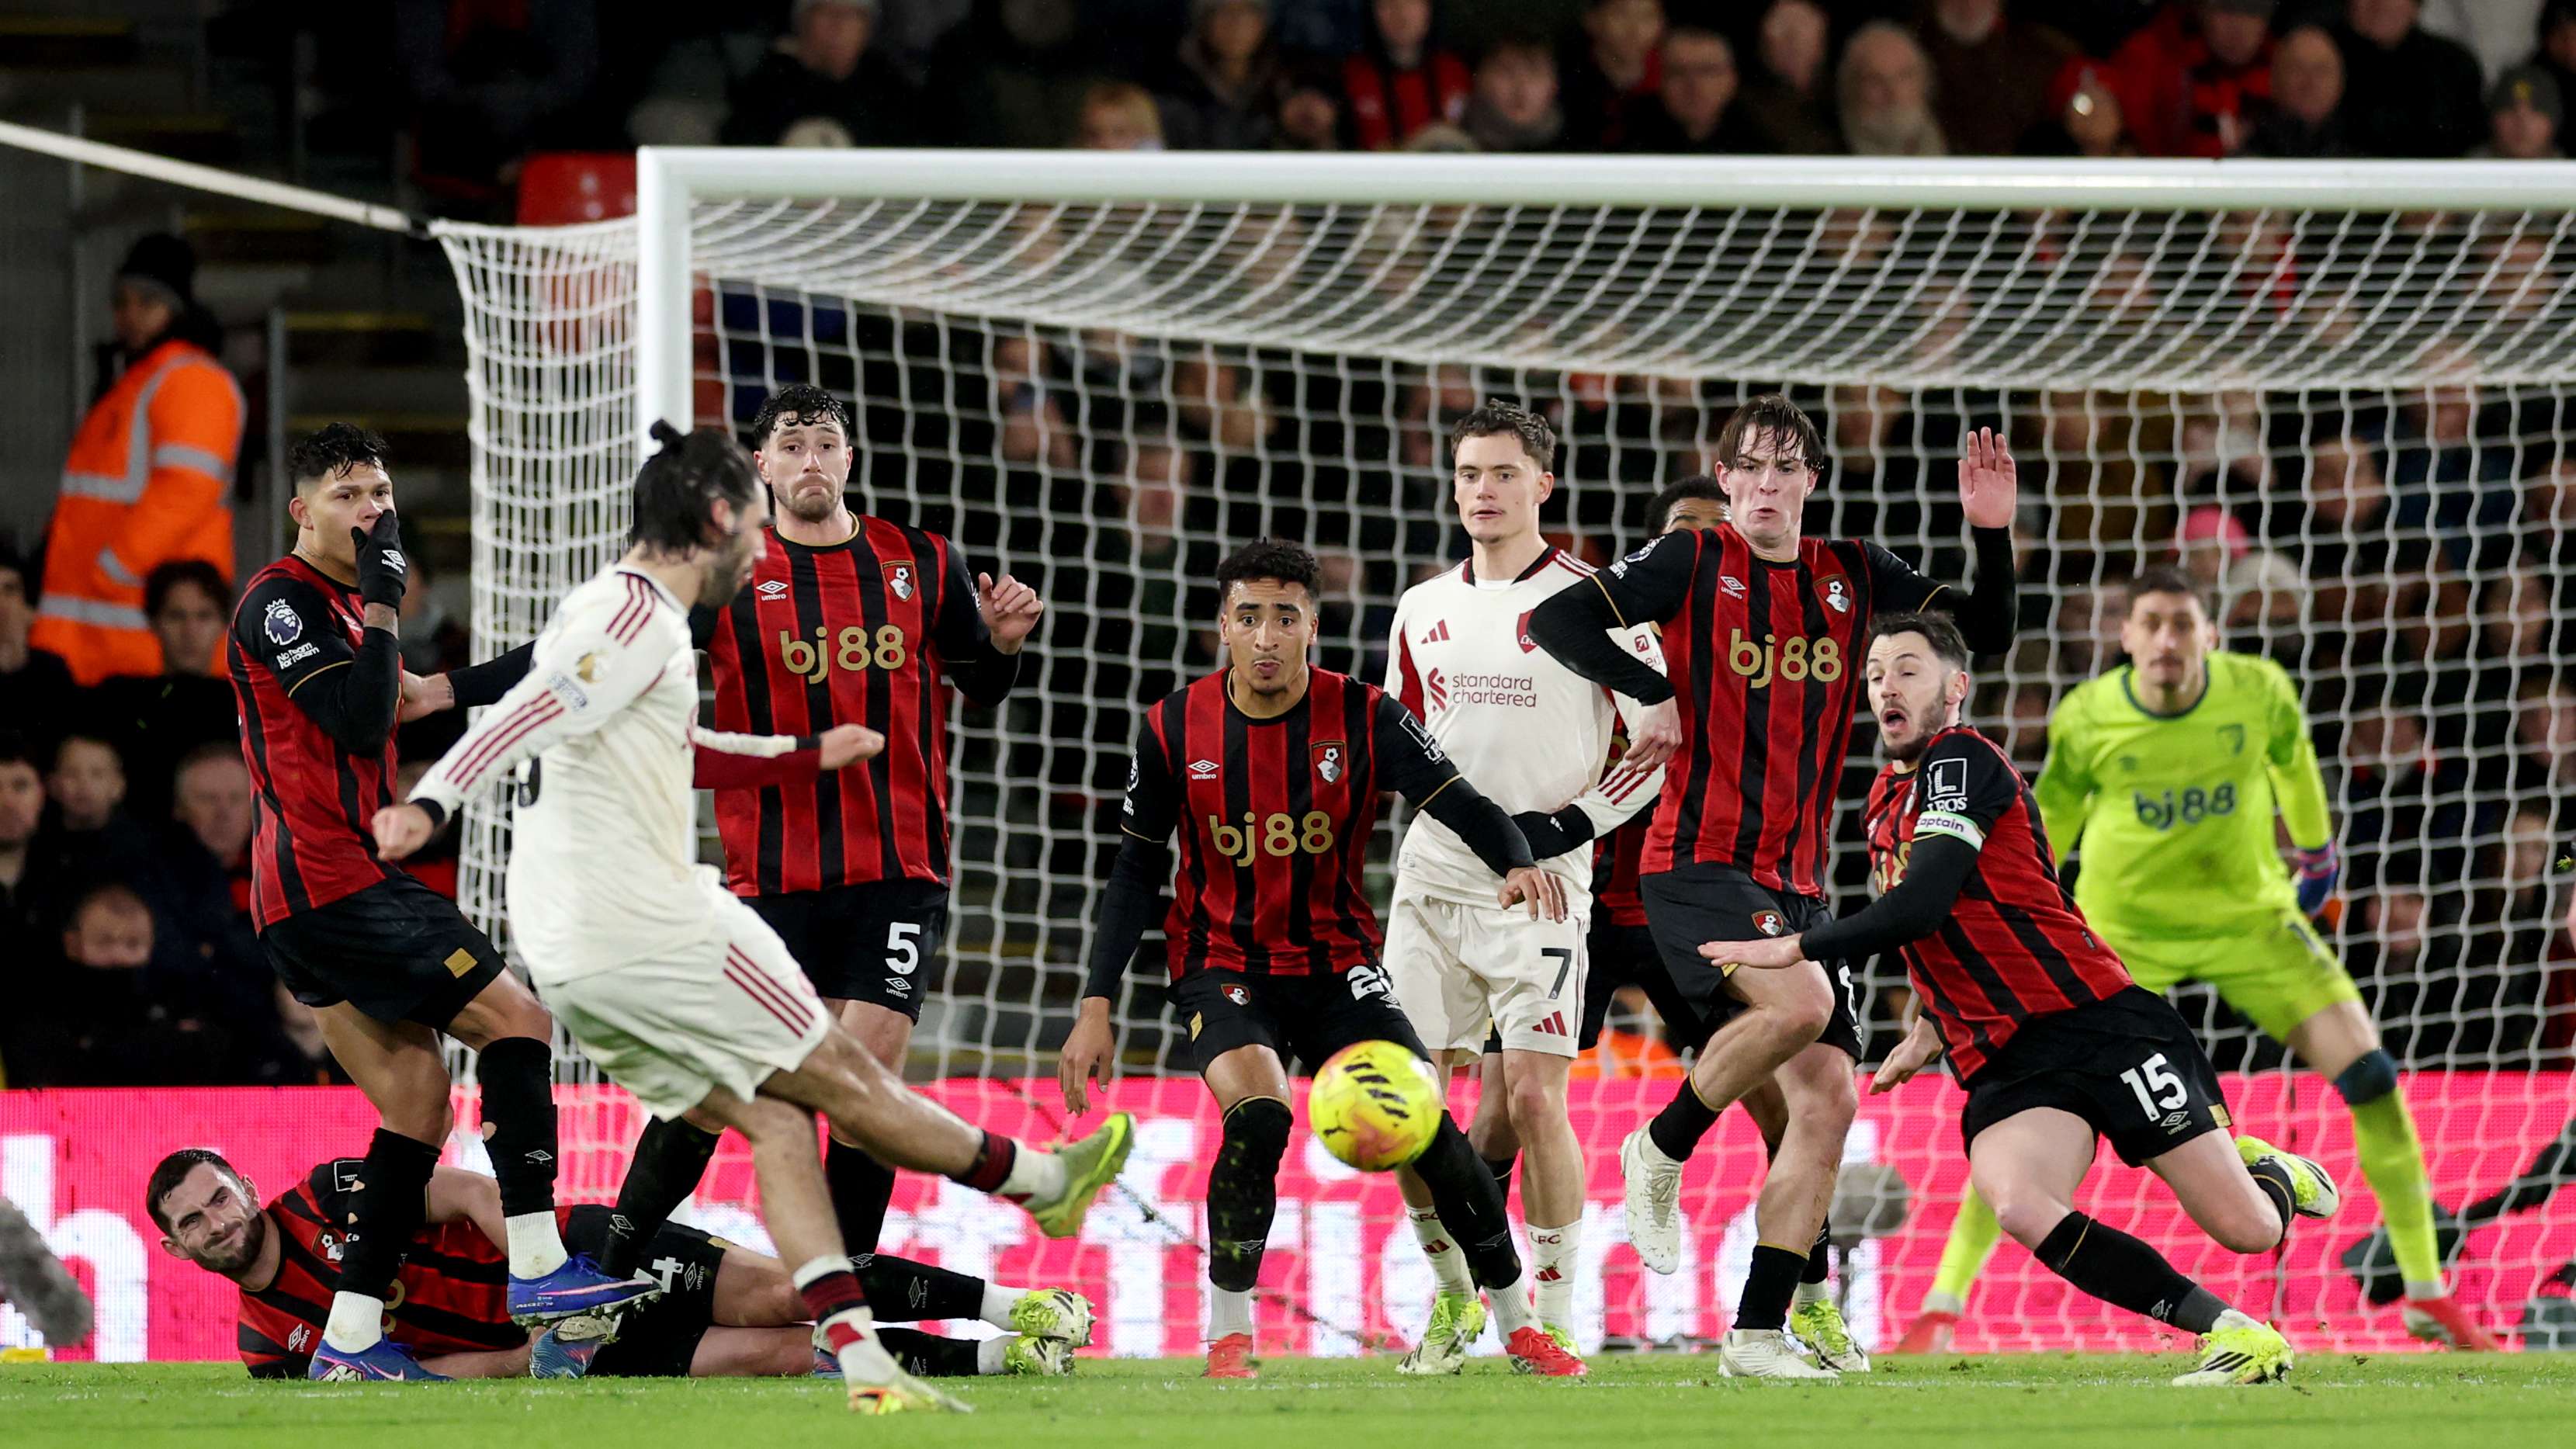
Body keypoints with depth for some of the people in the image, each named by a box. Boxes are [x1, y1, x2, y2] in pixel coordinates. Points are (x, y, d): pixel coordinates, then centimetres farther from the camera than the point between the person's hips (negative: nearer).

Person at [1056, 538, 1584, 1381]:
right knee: (1258, 1115, -29)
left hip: (1337, 961, 1)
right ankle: (1228, 1335, -14)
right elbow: (1137, 871, 2)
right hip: (1222, 961, -1)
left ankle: (1519, 1326, 7)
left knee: (1428, 1124, -12)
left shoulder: (1364, 719, -9)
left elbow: (1461, 804, -17)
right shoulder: (1174, 729, -7)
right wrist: (1096, 1006, -4)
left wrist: (1516, 862, -41)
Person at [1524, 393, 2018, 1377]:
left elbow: (1986, 634, 14)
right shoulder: (1693, 563, -1)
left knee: (1827, 1096, -3)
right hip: (1698, 861, -6)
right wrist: (1654, 697, -14)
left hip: (1798, 879, 6)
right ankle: (1662, 1151, -7)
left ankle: (1758, 1333, 1)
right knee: (1800, 1002, -32)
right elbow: (1557, 621, -6)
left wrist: (1991, 534, -1)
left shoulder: (1853, 578, 12)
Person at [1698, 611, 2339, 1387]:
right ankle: (2231, 1332, -17)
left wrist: (1794, 949, -15)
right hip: (2003, 1063, 7)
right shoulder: (1885, 802, 18)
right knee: (2017, 1206, -28)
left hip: (2099, 1021, -7)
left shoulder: (1964, 762, -8)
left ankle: (2269, 1172, 30)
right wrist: (1928, 1031, 16)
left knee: (2247, 1229, -11)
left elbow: (1922, 906, -21)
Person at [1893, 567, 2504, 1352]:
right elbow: (2054, 813, 3)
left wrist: (2315, 847, 24)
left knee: (2371, 1077, -9)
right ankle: (1940, 1309, -6)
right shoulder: (2085, 718, -17)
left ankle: (2430, 1296, 7)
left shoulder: (2258, 692, -16)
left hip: (2251, 919, 1)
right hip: (2122, 929, -1)